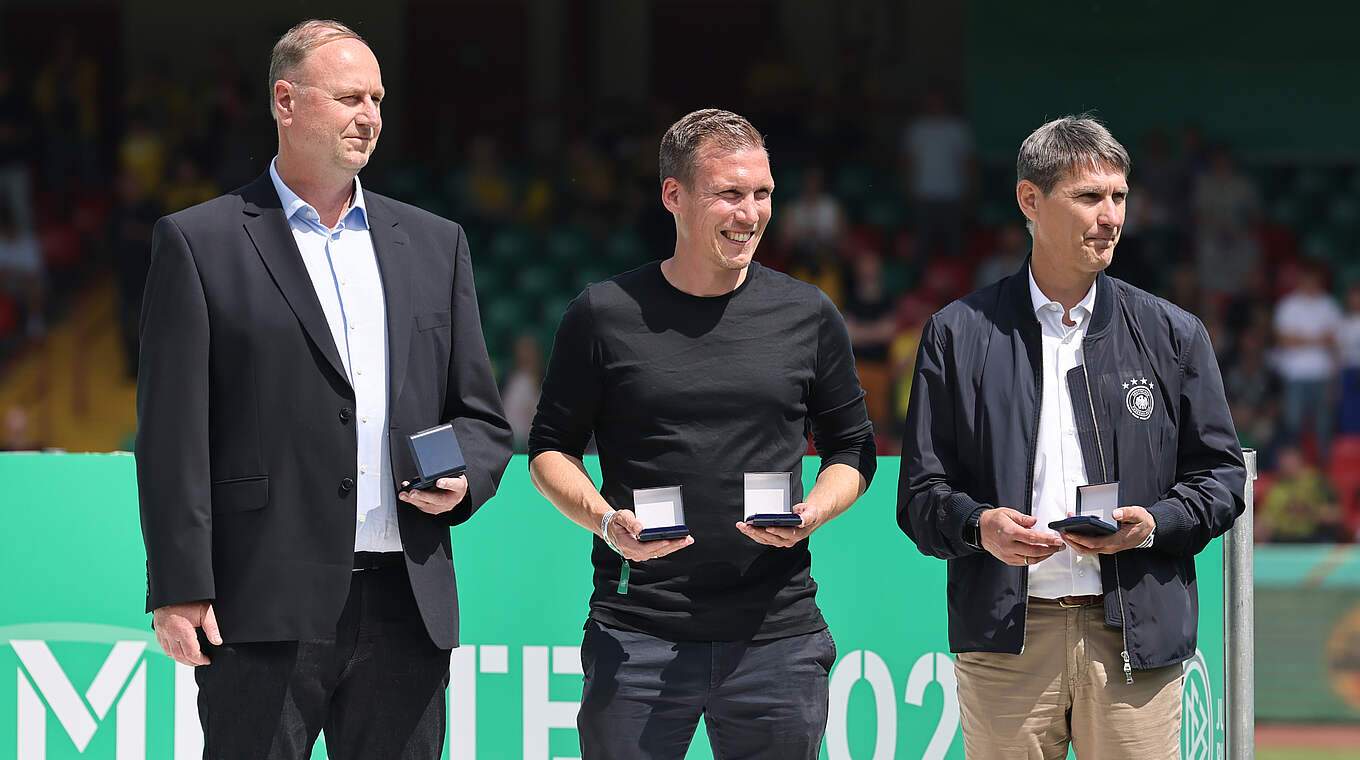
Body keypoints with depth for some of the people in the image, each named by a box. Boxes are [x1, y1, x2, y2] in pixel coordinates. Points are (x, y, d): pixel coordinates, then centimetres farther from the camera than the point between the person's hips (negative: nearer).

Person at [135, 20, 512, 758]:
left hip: (406, 609, 4)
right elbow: (173, 433, -2)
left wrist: (462, 477, -3)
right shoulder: (198, 243, 3)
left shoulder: (435, 244, 17)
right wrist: (178, 590, -9)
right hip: (267, 608, -4)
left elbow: (483, 418, 20)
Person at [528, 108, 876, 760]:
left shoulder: (808, 316, 8)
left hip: (776, 632, 2)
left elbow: (852, 450, 16)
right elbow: (551, 448, 10)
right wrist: (605, 521, -10)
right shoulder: (604, 315, 2)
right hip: (637, 633, -1)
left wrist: (809, 514, -5)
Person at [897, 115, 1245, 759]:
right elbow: (920, 493, 6)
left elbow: (1221, 476, 11)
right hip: (1004, 641, -1)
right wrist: (978, 526, -15)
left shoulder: (1172, 335, 10)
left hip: (1135, 634, 1)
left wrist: (1152, 525, -8)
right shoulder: (957, 335, 7)